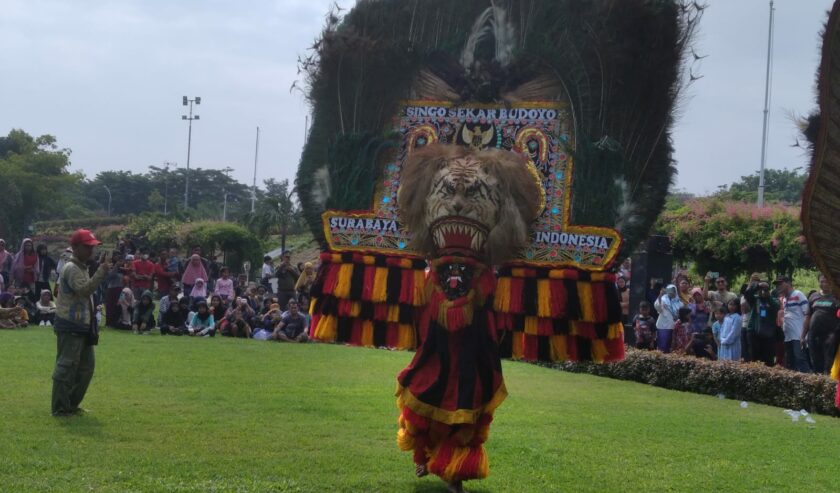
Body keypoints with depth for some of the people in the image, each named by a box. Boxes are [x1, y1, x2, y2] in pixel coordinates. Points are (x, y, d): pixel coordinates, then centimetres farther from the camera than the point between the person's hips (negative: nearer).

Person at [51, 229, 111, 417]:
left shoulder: (83, 268, 17)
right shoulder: (71, 269, -15)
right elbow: (84, 289, -30)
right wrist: (101, 272, -30)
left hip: (82, 326, 11)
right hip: (70, 326, -11)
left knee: (86, 367, 14)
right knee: (66, 366, -8)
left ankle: (71, 404, 23)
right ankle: (60, 408, -3)